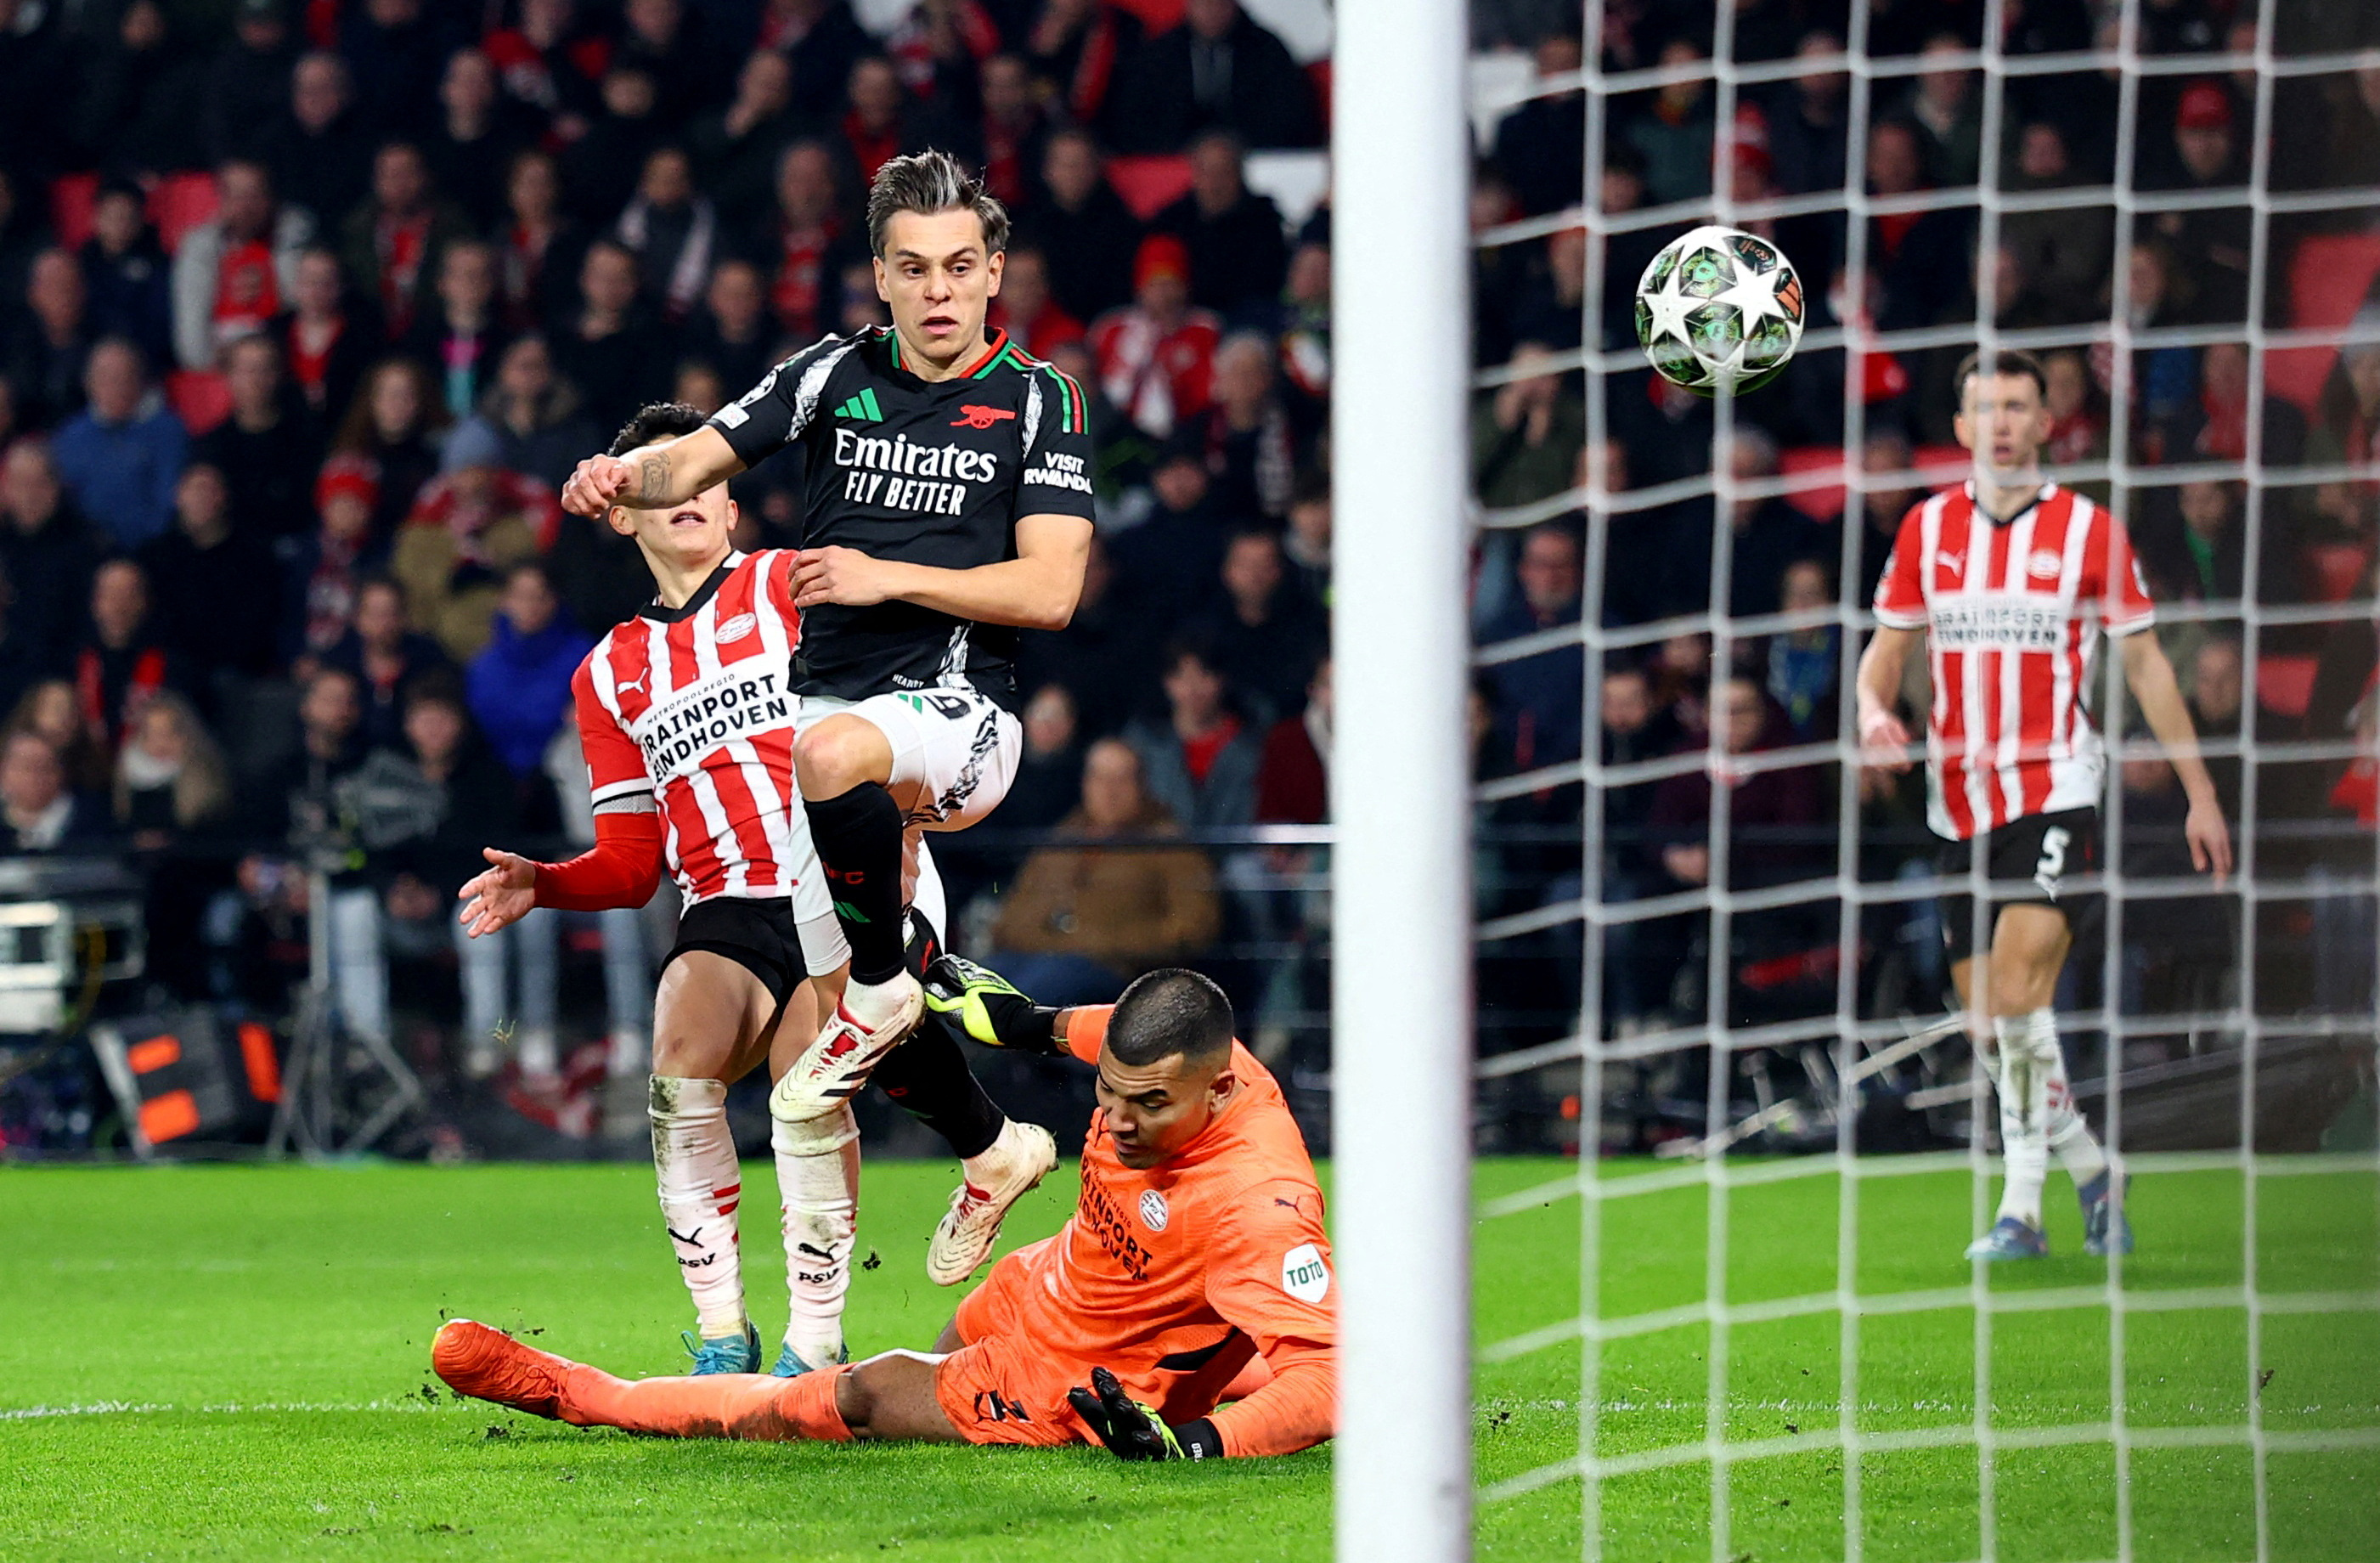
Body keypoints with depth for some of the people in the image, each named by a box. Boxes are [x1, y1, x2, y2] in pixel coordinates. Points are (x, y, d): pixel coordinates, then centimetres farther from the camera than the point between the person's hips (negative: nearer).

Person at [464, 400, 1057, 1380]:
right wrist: (542, 886, 2)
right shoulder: (609, 674, 22)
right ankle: (721, 1335, -17)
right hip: (728, 912, 3)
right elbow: (633, 865, 21)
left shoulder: (788, 583, 11)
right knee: (681, 1075, -23)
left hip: (843, 888, -3)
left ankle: (815, 1341, -16)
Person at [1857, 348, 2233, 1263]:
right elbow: (1887, 649, 14)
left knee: (2019, 992, -20)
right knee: (1987, 1024, 5)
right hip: (1961, 800, 4)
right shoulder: (1927, 528, 8)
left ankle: (2023, 1206, -14)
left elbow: (2145, 664, 6)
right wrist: (1874, 709, -10)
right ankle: (2091, 1171, 25)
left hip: (2056, 789, -4)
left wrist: (2200, 791, 5)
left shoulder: (2090, 530, 0)